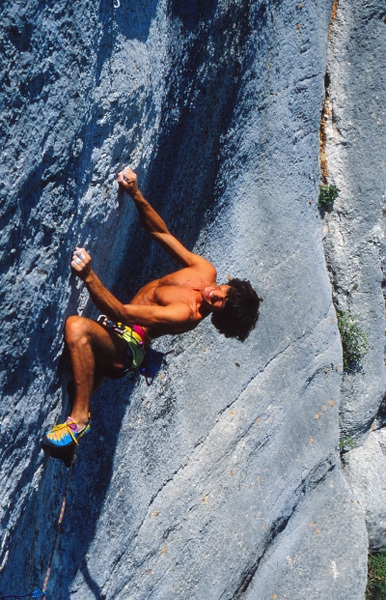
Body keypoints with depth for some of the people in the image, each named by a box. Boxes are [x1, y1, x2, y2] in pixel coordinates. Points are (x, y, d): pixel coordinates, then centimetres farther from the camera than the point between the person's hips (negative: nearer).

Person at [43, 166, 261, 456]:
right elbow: (160, 231, -1)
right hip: (124, 338, 9)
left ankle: (79, 418, -26)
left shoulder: (186, 314, -31)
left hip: (128, 343, -9)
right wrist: (136, 194, -14)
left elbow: (122, 313, -35)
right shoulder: (206, 271, -8)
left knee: (77, 326, -37)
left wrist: (89, 276, -45)